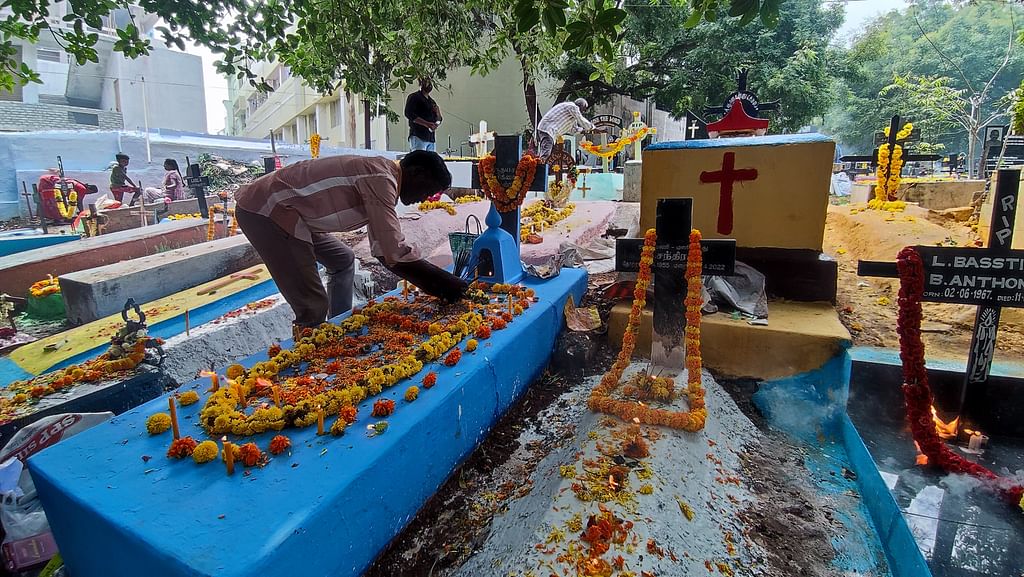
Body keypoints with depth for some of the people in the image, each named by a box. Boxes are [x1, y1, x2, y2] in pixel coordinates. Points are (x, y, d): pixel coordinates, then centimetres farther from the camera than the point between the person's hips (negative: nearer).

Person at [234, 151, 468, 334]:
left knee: (343, 260, 25)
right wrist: (446, 281, -15)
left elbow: (385, 250, 10)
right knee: (314, 306, -15)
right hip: (263, 210, -11)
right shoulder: (380, 178, -21)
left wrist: (432, 284, 6)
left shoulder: (383, 177, 9)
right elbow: (396, 254, -27)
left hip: (283, 208, 11)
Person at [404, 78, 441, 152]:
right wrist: (426, 124, -19)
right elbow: (408, 114, -12)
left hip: (431, 137, 7)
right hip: (418, 137, -7)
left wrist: (438, 112, 2)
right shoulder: (414, 97, 3)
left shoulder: (431, 101, 24)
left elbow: (438, 120, 25)